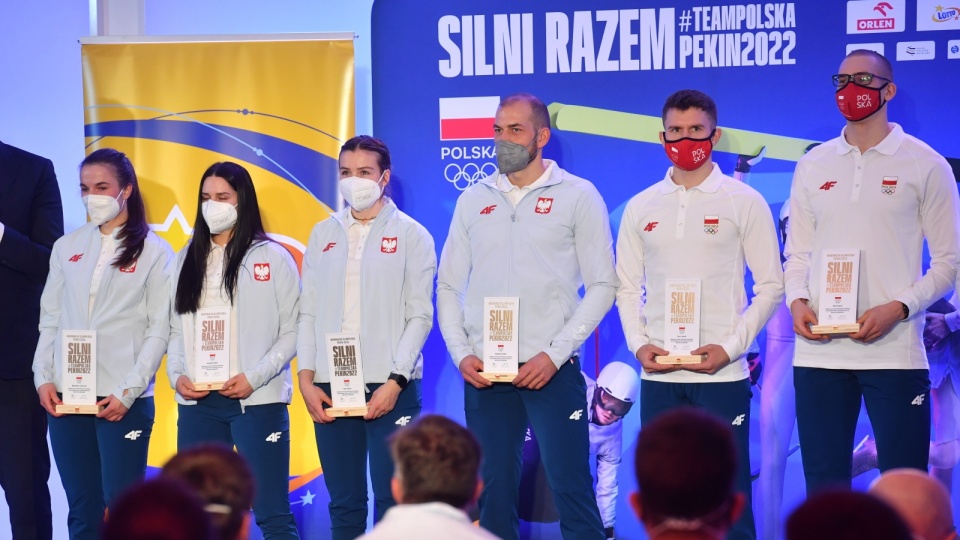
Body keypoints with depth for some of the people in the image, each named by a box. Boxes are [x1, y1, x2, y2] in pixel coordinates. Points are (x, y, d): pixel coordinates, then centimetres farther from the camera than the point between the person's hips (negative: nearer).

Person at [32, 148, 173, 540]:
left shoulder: (154, 252, 1)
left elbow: (159, 329, -4)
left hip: (125, 400, -4)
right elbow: (50, 319, 13)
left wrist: (128, 391, -11)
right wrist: (43, 377, 1)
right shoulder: (66, 247, 12)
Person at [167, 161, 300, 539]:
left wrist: (254, 377, -13)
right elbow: (176, 329, 15)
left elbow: (292, 332, -2)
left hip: (257, 401, -4)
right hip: (196, 403, 5)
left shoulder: (272, 258, 2)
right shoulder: (189, 259, 15)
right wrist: (177, 376, -2)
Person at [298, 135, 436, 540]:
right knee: (343, 502, 6)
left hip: (390, 388, -3)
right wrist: (306, 379, 1)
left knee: (392, 500, -4)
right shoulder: (323, 234, 13)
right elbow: (309, 312, 11)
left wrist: (395, 382, -12)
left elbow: (419, 315, -3)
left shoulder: (410, 235, 2)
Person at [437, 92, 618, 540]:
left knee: (571, 487, -5)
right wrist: (461, 353, -1)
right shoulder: (473, 200, 11)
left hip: (551, 369, -3)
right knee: (492, 491, 6)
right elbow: (448, 286, 13)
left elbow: (602, 286, -2)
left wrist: (555, 355, -10)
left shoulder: (577, 196, 1)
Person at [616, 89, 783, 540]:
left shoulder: (744, 202, 1)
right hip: (657, 375, 3)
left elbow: (770, 286, 0)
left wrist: (731, 347, -11)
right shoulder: (641, 207, 10)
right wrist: (638, 344, -3)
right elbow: (626, 287, 13)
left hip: (722, 374, -3)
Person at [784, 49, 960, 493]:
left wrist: (898, 308, -14)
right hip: (818, 352, 3)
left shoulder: (924, 165, 2)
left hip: (895, 352, -3)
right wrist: (797, 302, -4)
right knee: (823, 488, 6)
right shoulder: (813, 166, 13)